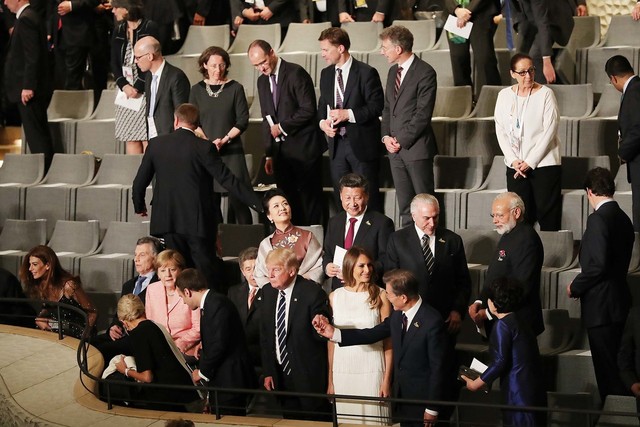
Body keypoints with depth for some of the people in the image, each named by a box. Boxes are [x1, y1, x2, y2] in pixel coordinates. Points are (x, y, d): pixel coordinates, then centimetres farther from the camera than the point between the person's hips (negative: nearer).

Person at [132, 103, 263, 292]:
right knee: (207, 270, 4)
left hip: (168, 219, 3)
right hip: (198, 220, -3)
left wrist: (139, 206, 24)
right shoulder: (203, 147, -10)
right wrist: (257, 203, -9)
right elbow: (227, 180, -12)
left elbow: (139, 183, 6)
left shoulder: (156, 145, 1)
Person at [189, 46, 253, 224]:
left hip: (231, 152, -2)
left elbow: (242, 120, 0)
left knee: (237, 200, -6)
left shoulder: (235, 88, 2)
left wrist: (224, 140, -12)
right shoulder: (197, 90, 8)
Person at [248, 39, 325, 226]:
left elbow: (308, 110, -16)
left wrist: (282, 127, -11)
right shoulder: (262, 81, 14)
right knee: (288, 201, 5)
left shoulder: (296, 73, -9)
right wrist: (269, 154, 12)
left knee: (309, 199, -2)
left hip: (303, 148, -7)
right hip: (281, 150, 7)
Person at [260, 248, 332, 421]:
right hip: (280, 375, 5)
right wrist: (268, 372, 7)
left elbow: (320, 335, -13)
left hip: (309, 376, -5)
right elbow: (265, 335, 9)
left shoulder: (313, 292, -16)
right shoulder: (268, 292, 3)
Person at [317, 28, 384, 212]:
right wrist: (323, 122, -2)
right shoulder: (326, 74, 11)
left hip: (362, 144, -6)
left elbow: (376, 106, -12)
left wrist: (348, 114, -21)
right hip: (337, 143, 6)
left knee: (368, 197, -2)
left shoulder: (366, 73, -10)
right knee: (341, 197, 10)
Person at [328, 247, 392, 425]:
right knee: (344, 420, 8)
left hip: (372, 371, -2)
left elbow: (388, 341, -1)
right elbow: (331, 341, 8)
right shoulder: (334, 297, 4)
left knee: (372, 418, 0)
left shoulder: (381, 296, -2)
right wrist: (330, 380, 7)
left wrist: (387, 380, -5)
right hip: (342, 371, 2)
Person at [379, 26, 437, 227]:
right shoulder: (393, 71, 15)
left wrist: (401, 141, -14)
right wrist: (386, 137, 3)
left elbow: (423, 114, -15)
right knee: (404, 205, 10)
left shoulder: (425, 72, -11)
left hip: (416, 148, -7)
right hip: (395, 149, 7)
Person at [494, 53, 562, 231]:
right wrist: (513, 160, -6)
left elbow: (550, 131, -7)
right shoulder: (504, 95, 7)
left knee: (548, 216, -5)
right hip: (515, 167, 3)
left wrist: (530, 162, -10)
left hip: (544, 164, -3)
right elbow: (501, 131, 7)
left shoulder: (545, 94, -3)